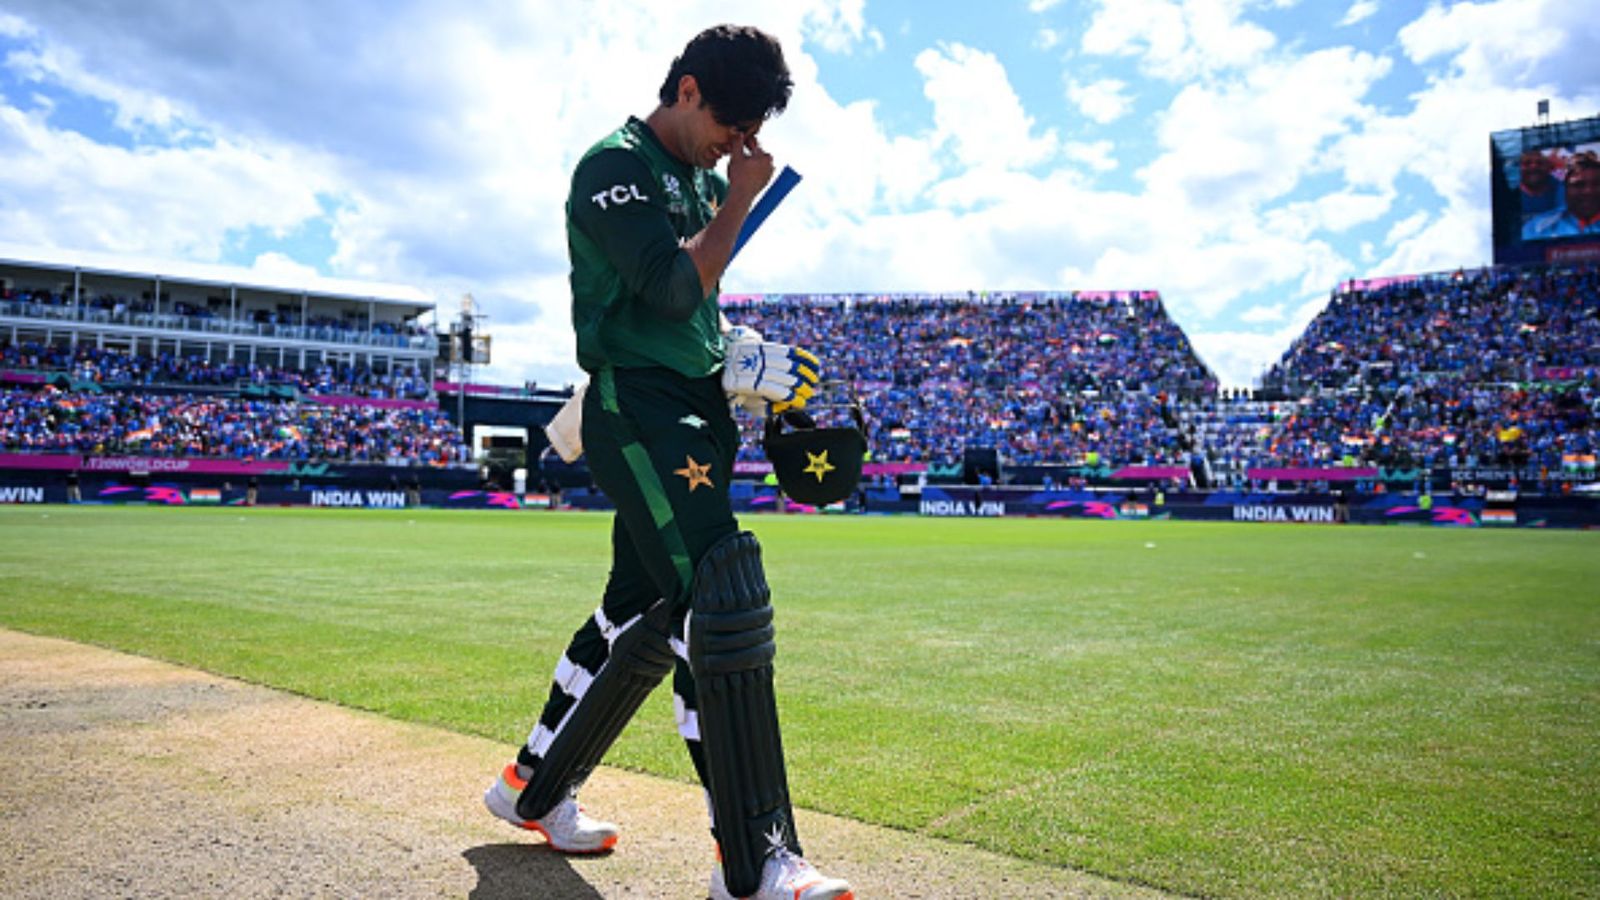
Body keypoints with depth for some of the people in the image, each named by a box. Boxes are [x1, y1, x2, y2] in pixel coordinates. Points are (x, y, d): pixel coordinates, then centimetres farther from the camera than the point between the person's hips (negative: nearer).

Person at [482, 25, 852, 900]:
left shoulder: (710, 181, 21)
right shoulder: (615, 166, -5)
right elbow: (672, 287, -19)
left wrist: (744, 362, 8)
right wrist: (740, 200, -8)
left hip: (699, 416, 9)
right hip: (638, 408, -9)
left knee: (644, 613, 11)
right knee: (726, 599, -19)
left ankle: (535, 787, 29)